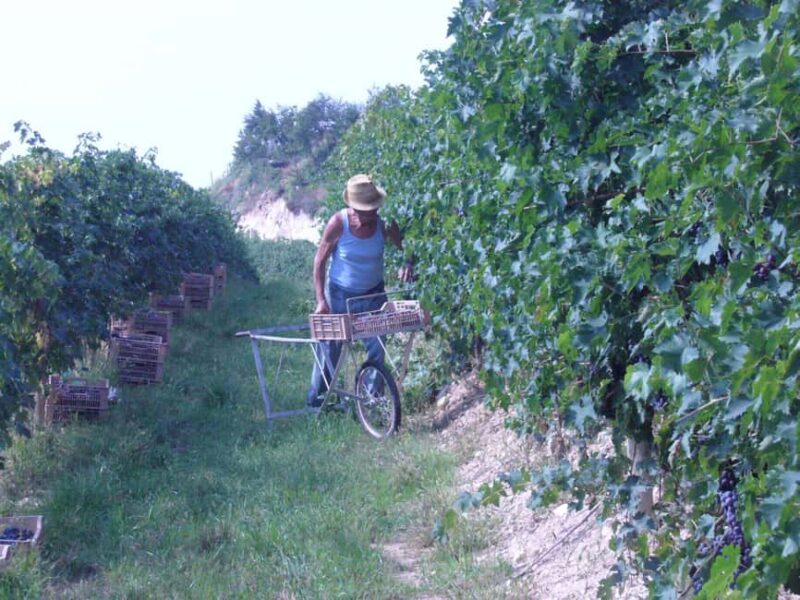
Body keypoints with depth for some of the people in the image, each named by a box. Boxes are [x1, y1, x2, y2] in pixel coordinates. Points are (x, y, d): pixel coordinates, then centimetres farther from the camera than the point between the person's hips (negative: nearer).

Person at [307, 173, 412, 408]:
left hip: (373, 294, 2)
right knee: (329, 348, 7)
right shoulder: (338, 224, -22)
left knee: (377, 349, 1)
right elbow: (320, 261, -12)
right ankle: (316, 399, 25)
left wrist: (407, 264, -25)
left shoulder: (383, 223, -16)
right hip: (340, 294, -2)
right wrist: (320, 300, -16)